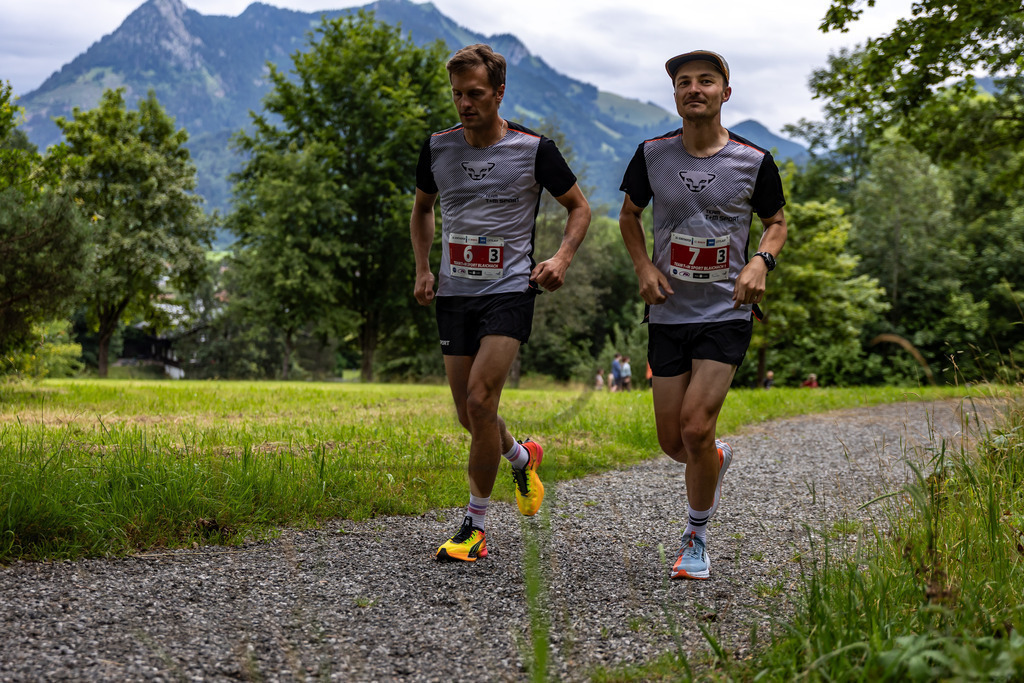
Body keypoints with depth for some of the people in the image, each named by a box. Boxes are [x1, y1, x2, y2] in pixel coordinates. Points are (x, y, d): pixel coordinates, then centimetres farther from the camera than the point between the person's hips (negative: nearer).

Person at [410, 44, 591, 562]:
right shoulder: (438, 147, 4)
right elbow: (422, 207, 21)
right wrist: (422, 269, 9)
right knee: (469, 417, 6)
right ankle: (522, 456, 41)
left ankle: (474, 527, -3)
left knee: (480, 400, -17)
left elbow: (578, 207, 6)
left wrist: (562, 257, -10)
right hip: (454, 295, 4)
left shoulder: (534, 149, -5)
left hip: (509, 291, -4)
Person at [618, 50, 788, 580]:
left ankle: (696, 539, 9)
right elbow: (629, 214, 15)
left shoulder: (754, 161, -4)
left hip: (726, 313, -2)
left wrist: (760, 262, -10)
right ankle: (717, 459, 43)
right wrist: (644, 266, -3)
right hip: (668, 314, 3)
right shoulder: (652, 154, 0)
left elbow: (776, 222, 11)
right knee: (672, 442, 5)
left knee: (696, 427, -14)